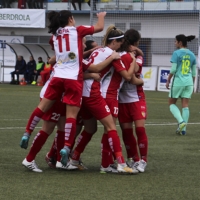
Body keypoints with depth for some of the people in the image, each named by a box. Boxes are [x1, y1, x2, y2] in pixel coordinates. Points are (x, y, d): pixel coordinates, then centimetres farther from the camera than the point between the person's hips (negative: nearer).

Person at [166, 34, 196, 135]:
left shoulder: (177, 53, -9)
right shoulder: (192, 55, 9)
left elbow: (173, 69, -12)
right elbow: (194, 72, 11)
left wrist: (168, 81, -2)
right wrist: (192, 85, 19)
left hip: (178, 81, -5)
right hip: (189, 82, 5)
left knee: (172, 103, 9)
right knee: (185, 105, 5)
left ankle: (181, 121, -13)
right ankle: (183, 129, 3)